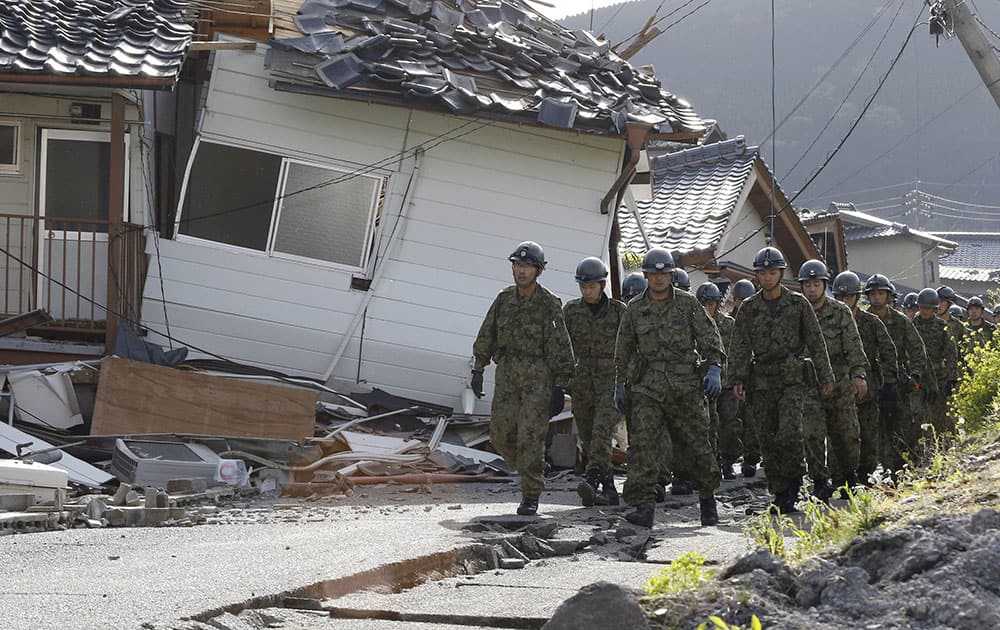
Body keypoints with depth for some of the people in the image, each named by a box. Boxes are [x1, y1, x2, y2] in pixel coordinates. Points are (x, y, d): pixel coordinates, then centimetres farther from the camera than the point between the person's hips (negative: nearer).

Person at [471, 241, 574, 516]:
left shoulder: (550, 304, -10)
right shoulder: (504, 299, 5)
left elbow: (561, 349, -8)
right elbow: (486, 336, 14)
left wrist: (560, 389, -10)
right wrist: (478, 370, 10)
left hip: (538, 378, -5)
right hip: (507, 376, 5)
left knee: (530, 436, -9)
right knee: (501, 435, 4)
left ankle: (531, 496, -2)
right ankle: (531, 470, 29)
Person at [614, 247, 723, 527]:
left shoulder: (688, 303, 4)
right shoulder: (634, 309, 10)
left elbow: (710, 337, 1)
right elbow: (623, 351, 20)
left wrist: (714, 368, -13)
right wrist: (620, 385, 22)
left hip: (685, 387, -1)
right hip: (647, 387, 1)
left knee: (696, 444, 3)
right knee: (642, 444, -14)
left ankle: (707, 497, 25)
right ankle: (643, 507, -16)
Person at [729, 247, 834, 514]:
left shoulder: (798, 304, 4)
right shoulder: (748, 308, 8)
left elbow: (816, 342, 6)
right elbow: (740, 347, 6)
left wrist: (825, 376, 4)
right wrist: (738, 379, -5)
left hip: (792, 379, -3)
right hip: (761, 381, 3)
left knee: (790, 432, -19)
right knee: (768, 440, 2)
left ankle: (794, 477, 2)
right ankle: (780, 493, 9)